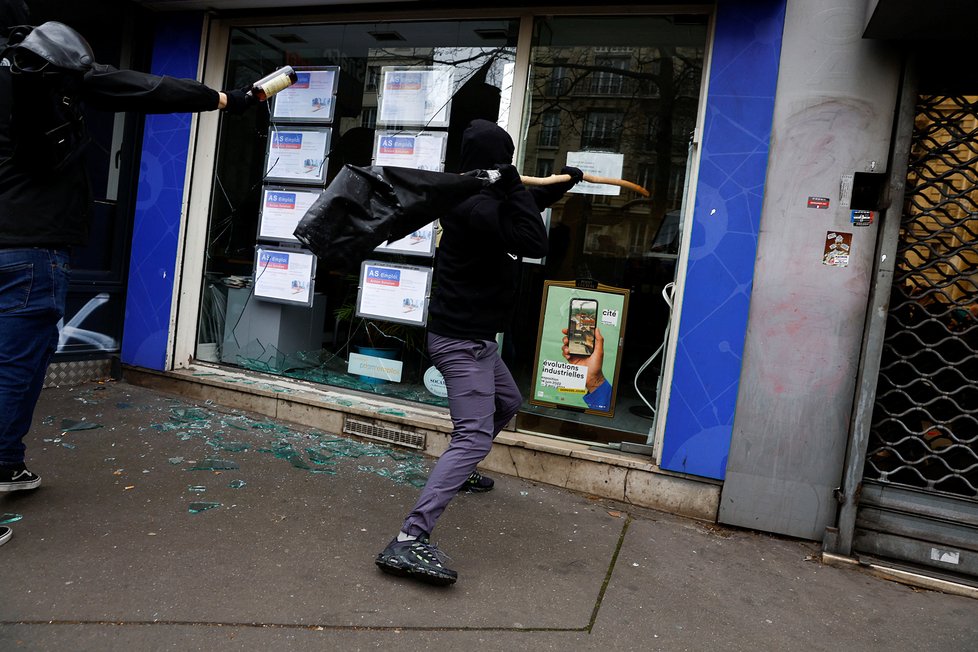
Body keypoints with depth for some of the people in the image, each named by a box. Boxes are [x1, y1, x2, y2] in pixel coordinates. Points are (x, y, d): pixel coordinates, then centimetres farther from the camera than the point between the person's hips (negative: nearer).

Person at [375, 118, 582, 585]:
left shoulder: (479, 200, 11)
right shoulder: (478, 208, -21)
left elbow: (527, 207, 29)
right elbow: (534, 242, -27)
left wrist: (564, 182, 37)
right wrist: (512, 184, -21)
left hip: (473, 337, 11)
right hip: (462, 341, -11)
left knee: (507, 402, 30)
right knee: (474, 437, -18)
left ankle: (459, 473, 45)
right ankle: (409, 540, -22)